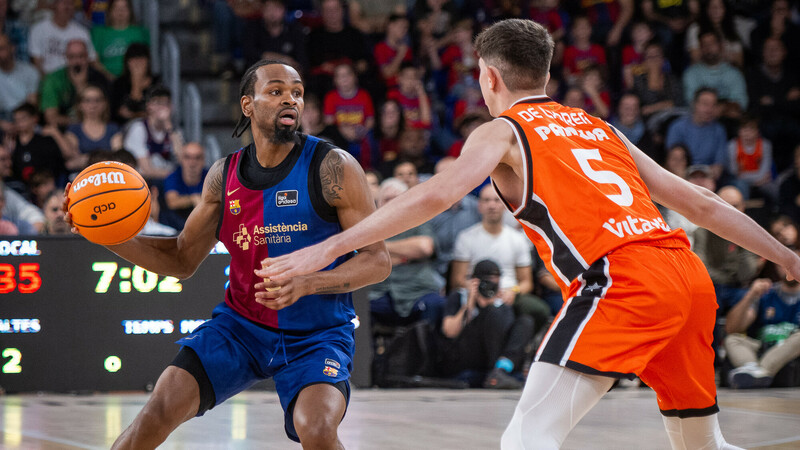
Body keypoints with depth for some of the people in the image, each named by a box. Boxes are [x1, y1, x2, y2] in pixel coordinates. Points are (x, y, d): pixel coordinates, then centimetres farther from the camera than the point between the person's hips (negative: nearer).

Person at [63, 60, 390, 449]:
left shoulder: (332, 168, -12)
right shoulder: (223, 175, 1)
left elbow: (377, 260, -11)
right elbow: (182, 260, 11)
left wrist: (305, 284, -27)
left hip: (316, 334, -3)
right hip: (241, 325, 3)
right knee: (161, 408, -12)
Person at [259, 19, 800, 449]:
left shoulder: (502, 131, 12)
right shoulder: (599, 129, 29)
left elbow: (434, 197, -6)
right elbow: (701, 203, 28)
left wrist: (328, 249, -6)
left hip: (621, 278, -7)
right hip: (690, 275, 7)